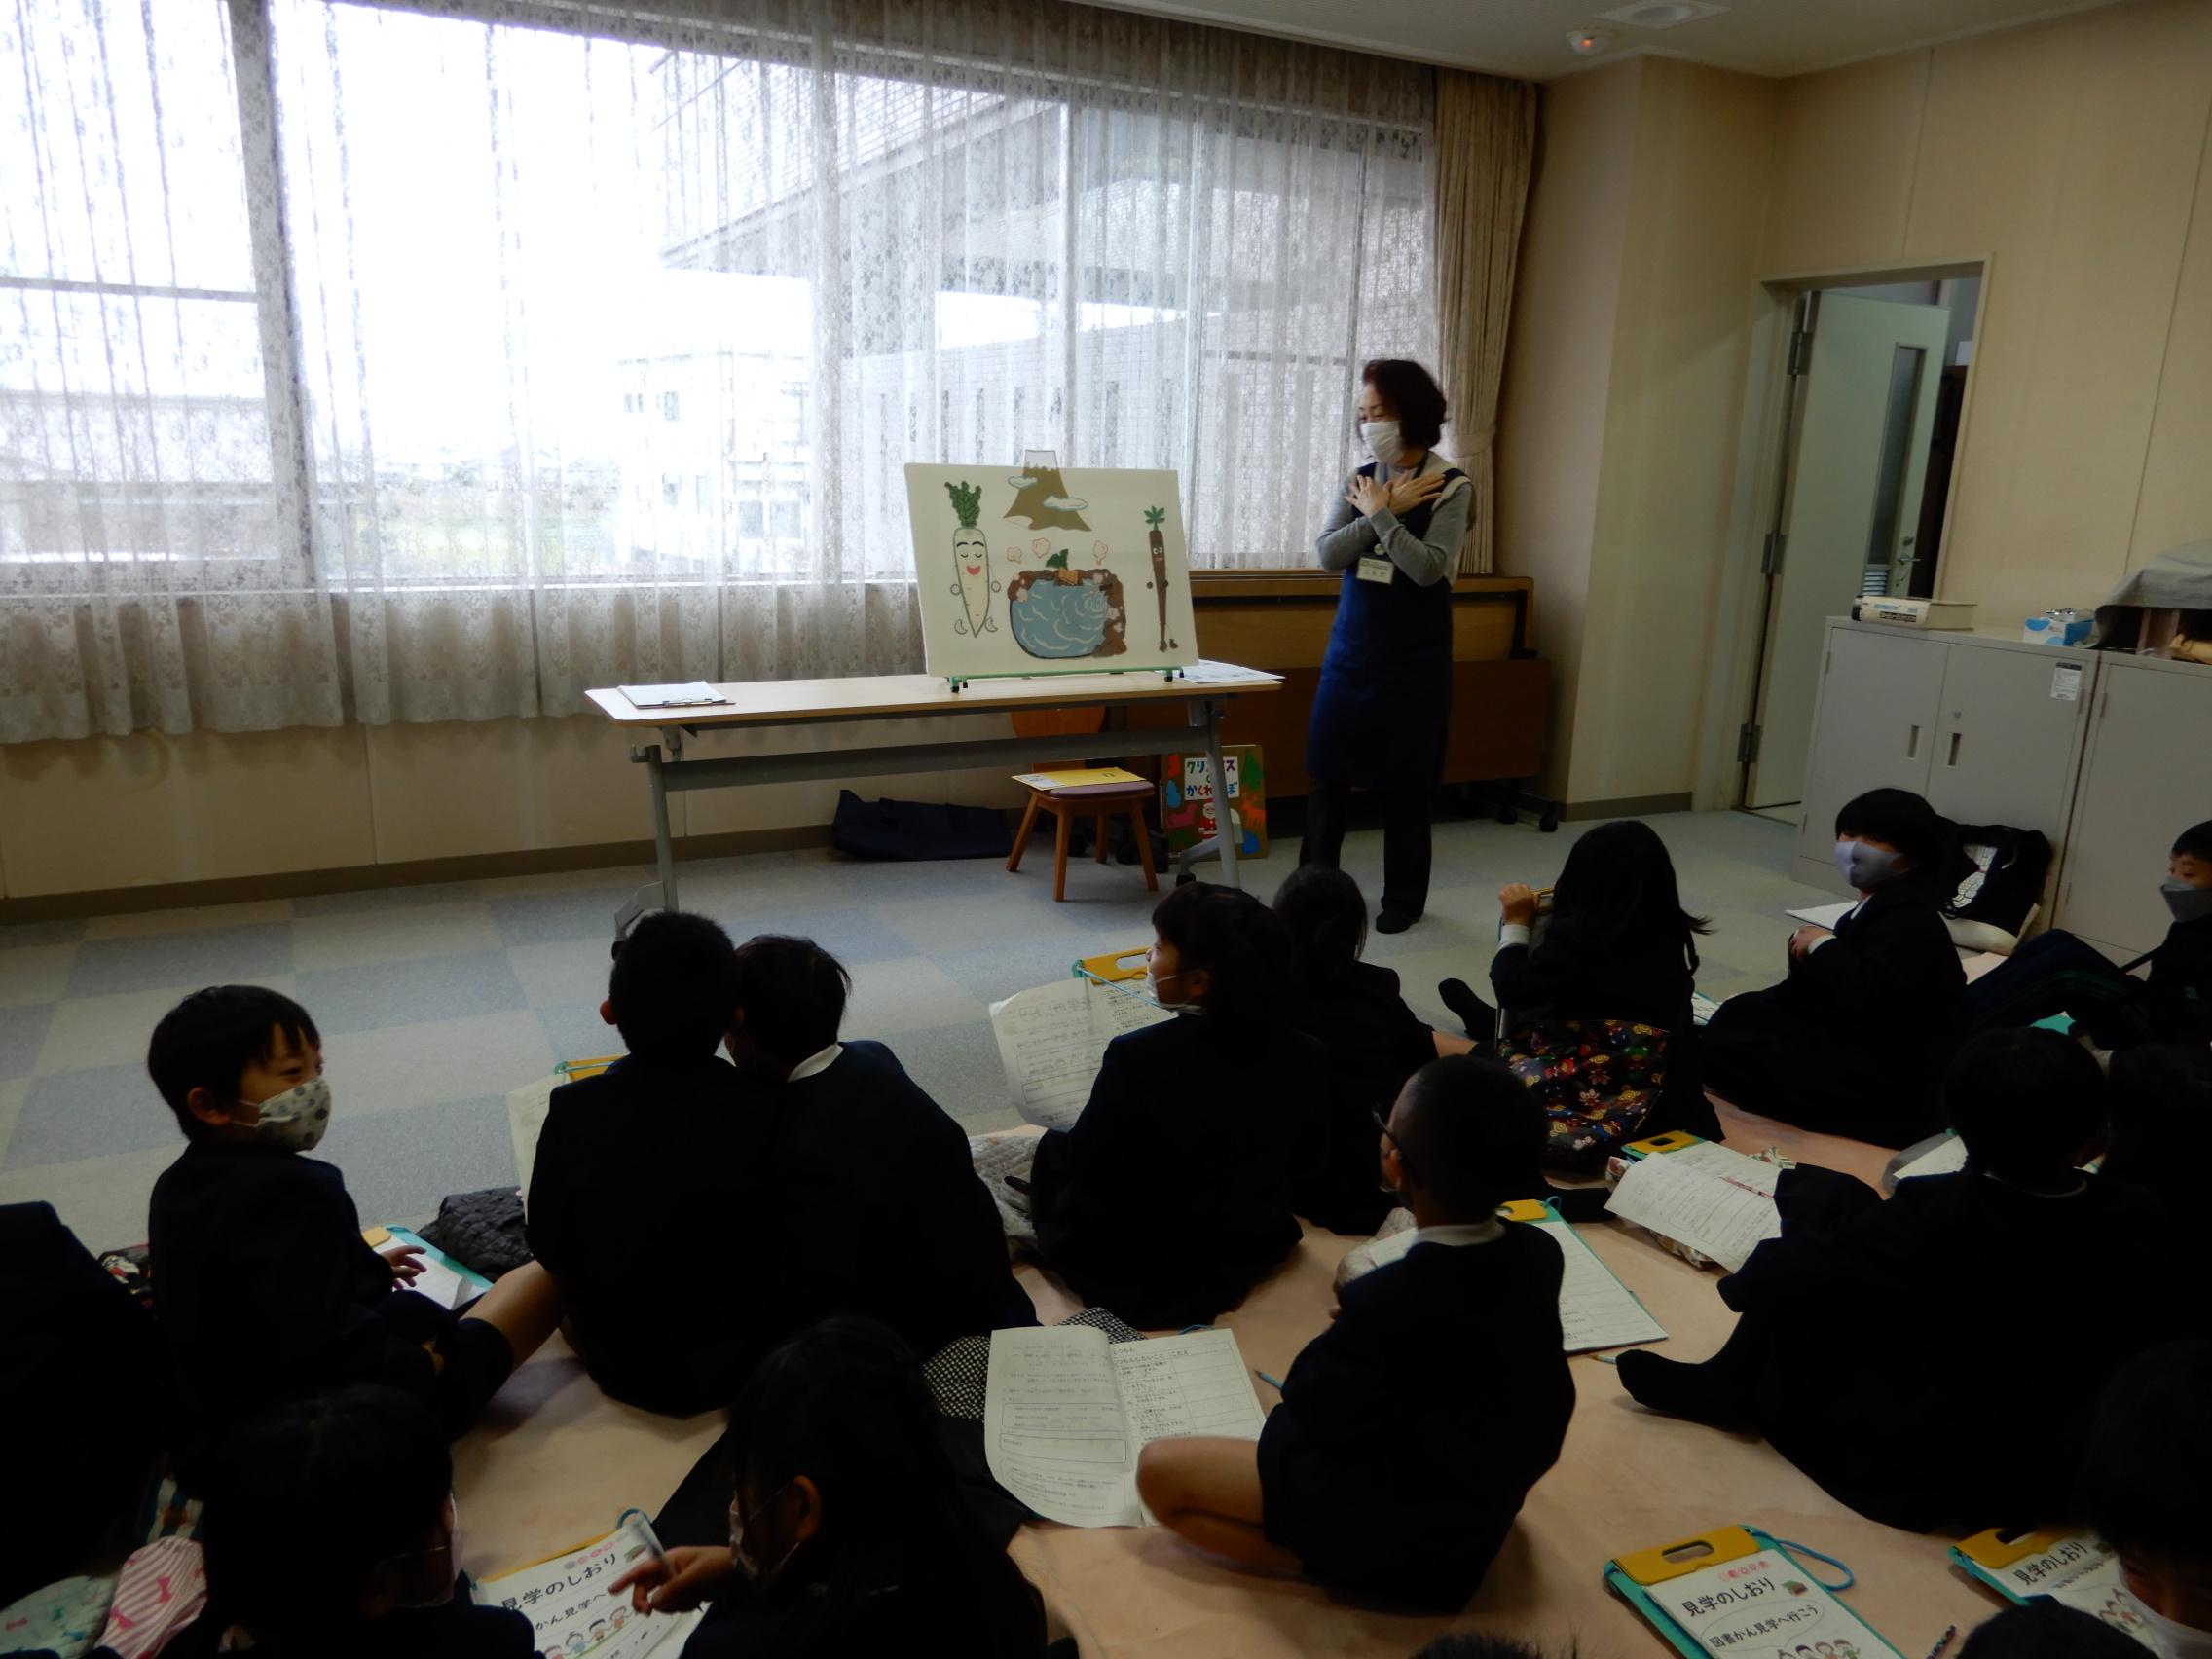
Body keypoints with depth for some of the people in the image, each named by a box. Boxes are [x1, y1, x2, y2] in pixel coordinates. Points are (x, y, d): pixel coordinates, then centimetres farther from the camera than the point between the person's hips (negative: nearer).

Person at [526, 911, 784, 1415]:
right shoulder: (765, 1107, -22)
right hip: (747, 1356, 0)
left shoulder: (575, 1111, -23)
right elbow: (780, 1241, -7)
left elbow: (550, 1251, -9)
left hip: (625, 1368, 0)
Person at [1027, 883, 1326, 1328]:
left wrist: (1056, 1136, 8)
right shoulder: (1305, 1057, -15)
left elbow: (1086, 1169, -13)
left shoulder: (1138, 1057, -28)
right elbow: (1290, 1175, 0)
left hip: (1137, 1267, -5)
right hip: (1250, 1254, 5)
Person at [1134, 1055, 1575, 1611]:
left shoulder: (1387, 1302, -36)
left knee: (1157, 1469, -2)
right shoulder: (1541, 1254, -15)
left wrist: (1342, 1336, -2)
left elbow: (1312, 1404, -19)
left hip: (1398, 1526, -7)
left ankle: (1328, 1562, -4)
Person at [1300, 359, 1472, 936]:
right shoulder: (1361, 481, 5)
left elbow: (1428, 568, -19)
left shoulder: (1451, 488, -6)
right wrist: (1386, 510, -13)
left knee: (1405, 781, 5)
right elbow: (1327, 554, -6)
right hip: (1350, 650, 4)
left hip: (1412, 658, -4)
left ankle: (1404, 898, 19)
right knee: (1327, 772, 5)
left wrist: (1380, 513, -13)